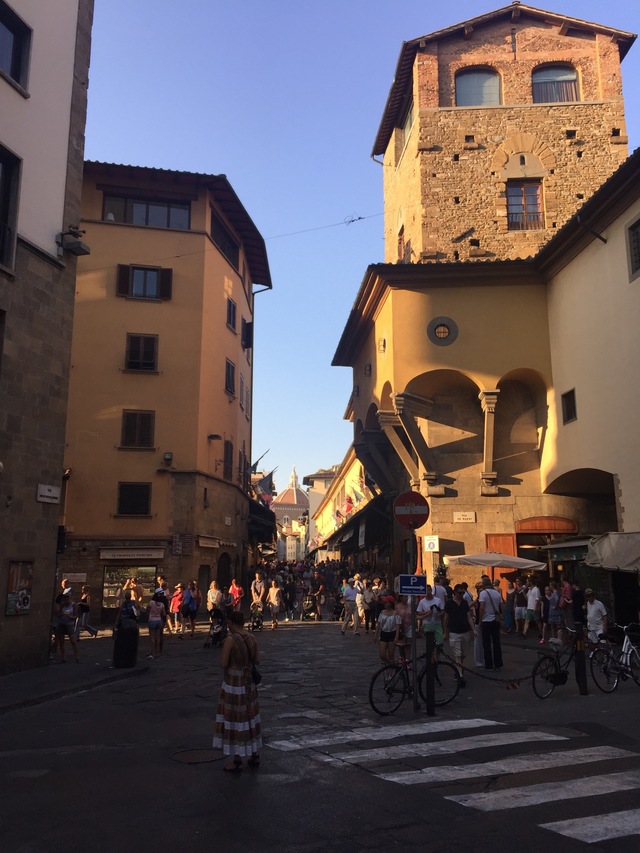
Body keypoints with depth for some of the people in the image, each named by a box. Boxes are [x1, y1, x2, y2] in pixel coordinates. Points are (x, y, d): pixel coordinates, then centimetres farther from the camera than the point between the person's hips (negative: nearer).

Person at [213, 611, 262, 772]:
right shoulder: (251, 637, 1)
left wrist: (226, 652, 2)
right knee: (250, 718, 18)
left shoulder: (230, 639, -19)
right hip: (248, 682, 6)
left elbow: (223, 664, -16)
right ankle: (255, 757, 26)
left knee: (234, 720, 4)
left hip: (233, 683, -6)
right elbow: (257, 660, 8)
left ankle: (237, 762, 12)